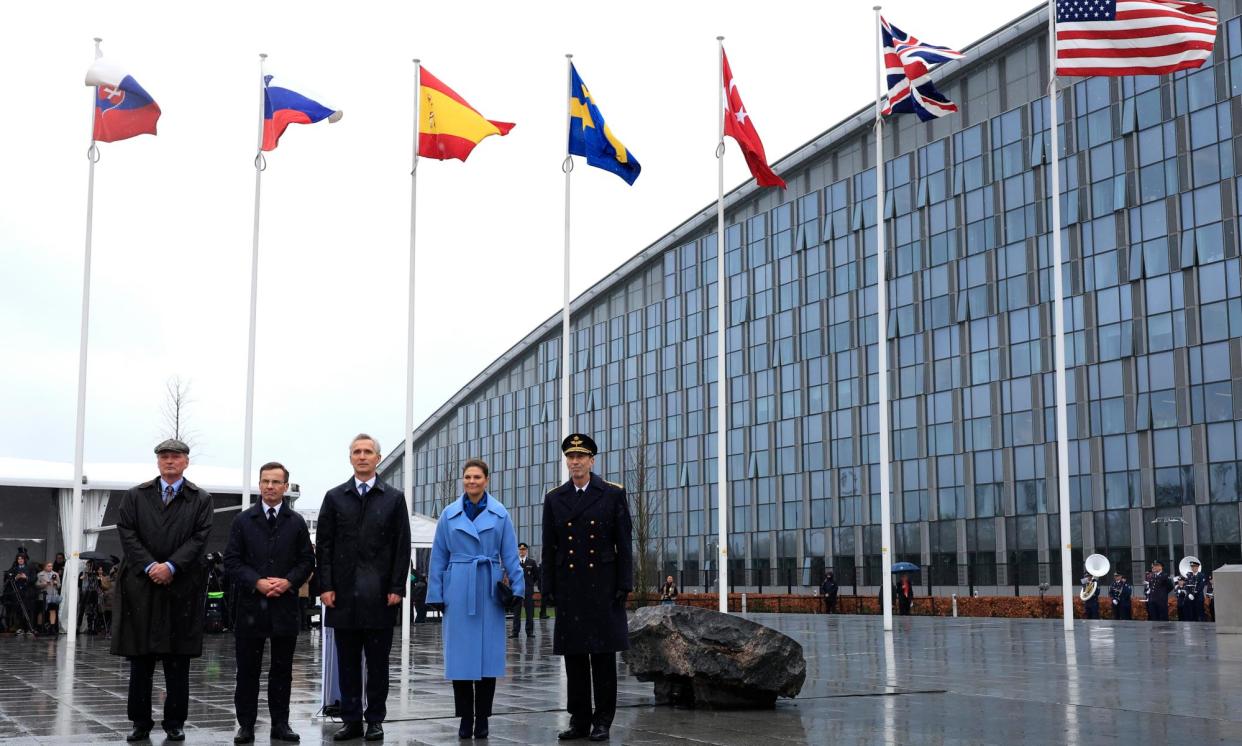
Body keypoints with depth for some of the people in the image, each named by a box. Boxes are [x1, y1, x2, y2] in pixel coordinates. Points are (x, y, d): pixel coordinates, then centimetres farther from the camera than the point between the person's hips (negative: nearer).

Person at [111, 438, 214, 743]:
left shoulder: (201, 499, 7)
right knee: (140, 658, 4)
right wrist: (149, 566, -11)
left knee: (178, 661, 2)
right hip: (141, 584, 1)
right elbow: (127, 534, 1)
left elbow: (200, 538, -3)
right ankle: (140, 723, 12)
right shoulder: (135, 496, 11)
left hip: (182, 587, -1)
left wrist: (171, 566, -14)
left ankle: (175, 723, 10)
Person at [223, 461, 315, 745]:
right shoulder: (243, 520, 5)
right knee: (247, 669, 3)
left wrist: (289, 582, -11)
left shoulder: (296, 522, 8)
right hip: (250, 604, -1)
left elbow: (307, 561, 7)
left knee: (282, 669, 6)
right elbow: (231, 560, 0)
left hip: (285, 605, 1)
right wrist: (257, 582, -13)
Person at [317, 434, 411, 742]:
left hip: (379, 594, -1)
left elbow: (402, 547, 2)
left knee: (378, 662, 4)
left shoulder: (394, 498, 5)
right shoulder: (334, 497, 9)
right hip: (344, 593, 1)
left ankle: (375, 720, 12)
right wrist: (325, 586, -2)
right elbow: (324, 544, 6)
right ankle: (351, 720, 11)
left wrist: (397, 588, -6)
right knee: (347, 662, 5)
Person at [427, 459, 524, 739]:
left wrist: (517, 587, -4)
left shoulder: (500, 514, 2)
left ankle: (482, 718, 13)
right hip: (458, 591, 0)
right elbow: (438, 557, 6)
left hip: (489, 590, 0)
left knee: (488, 653, 2)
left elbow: (510, 555, 3)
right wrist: (435, 594, 3)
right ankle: (465, 717, 12)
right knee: (460, 654, 2)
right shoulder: (449, 514, 4)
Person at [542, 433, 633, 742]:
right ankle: (579, 720, 12)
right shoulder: (554, 499, 9)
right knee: (574, 657, 5)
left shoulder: (613, 494, 2)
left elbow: (624, 543, 0)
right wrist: (548, 589, 4)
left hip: (603, 587, -2)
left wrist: (624, 585, -6)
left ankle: (602, 721, 8)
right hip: (568, 587, 2)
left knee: (603, 656, 1)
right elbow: (549, 548, 9)